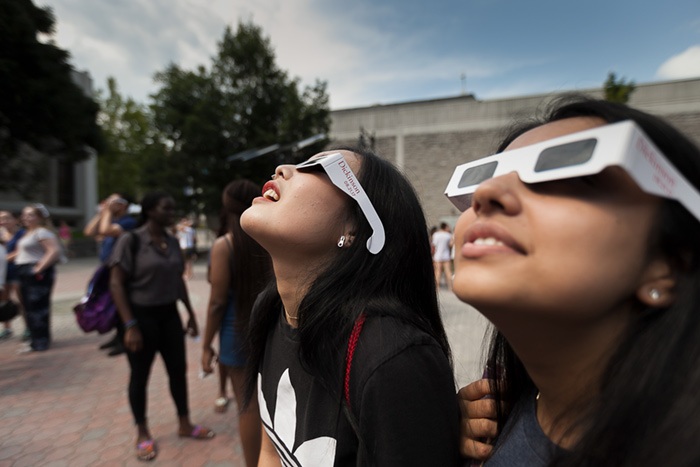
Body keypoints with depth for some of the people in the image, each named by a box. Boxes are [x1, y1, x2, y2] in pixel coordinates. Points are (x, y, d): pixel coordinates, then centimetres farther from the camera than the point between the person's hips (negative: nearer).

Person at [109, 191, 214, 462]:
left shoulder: (173, 242, 4)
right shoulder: (131, 241, -12)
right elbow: (116, 284, -14)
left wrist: (191, 314, 11)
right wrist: (130, 325, -19)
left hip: (169, 314, 5)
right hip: (142, 316, -5)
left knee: (178, 369, 11)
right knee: (140, 375, 10)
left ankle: (185, 425, 29)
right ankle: (142, 433, 29)